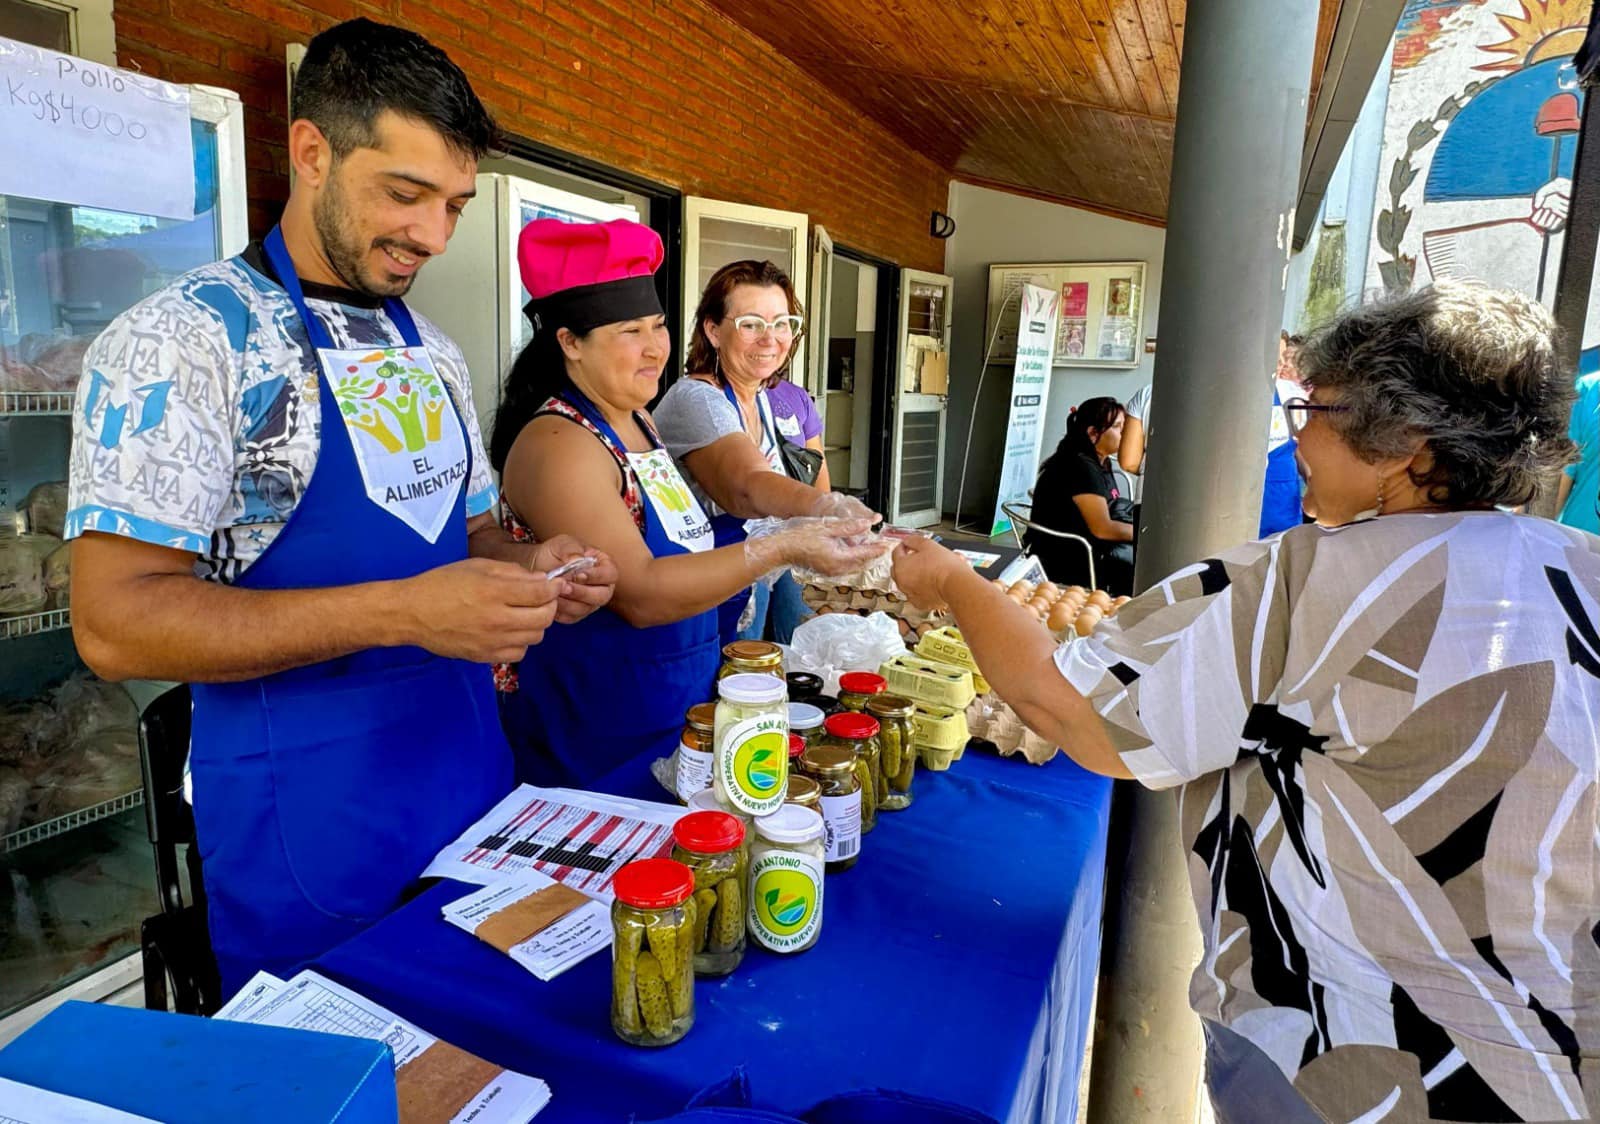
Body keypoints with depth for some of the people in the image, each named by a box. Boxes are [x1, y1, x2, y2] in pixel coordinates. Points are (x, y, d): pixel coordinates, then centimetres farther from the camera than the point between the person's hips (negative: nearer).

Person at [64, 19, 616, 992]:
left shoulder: (435, 355, 7)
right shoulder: (181, 340, -14)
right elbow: (116, 622, -20)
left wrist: (528, 566, -6)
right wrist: (404, 612, -29)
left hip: (475, 781, 7)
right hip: (308, 829, -6)